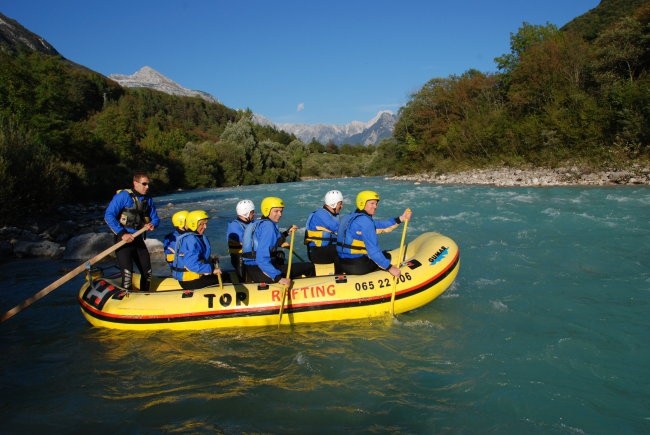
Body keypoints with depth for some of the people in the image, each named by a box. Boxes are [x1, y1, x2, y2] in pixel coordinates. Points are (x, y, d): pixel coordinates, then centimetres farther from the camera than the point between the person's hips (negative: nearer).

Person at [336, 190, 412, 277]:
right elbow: (373, 250, -22)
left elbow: (378, 224, 9)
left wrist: (400, 219, 8)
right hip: (356, 265, -9)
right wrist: (389, 267, -18)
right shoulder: (364, 220, -18)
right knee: (388, 256, 15)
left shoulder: (352, 216, 12)